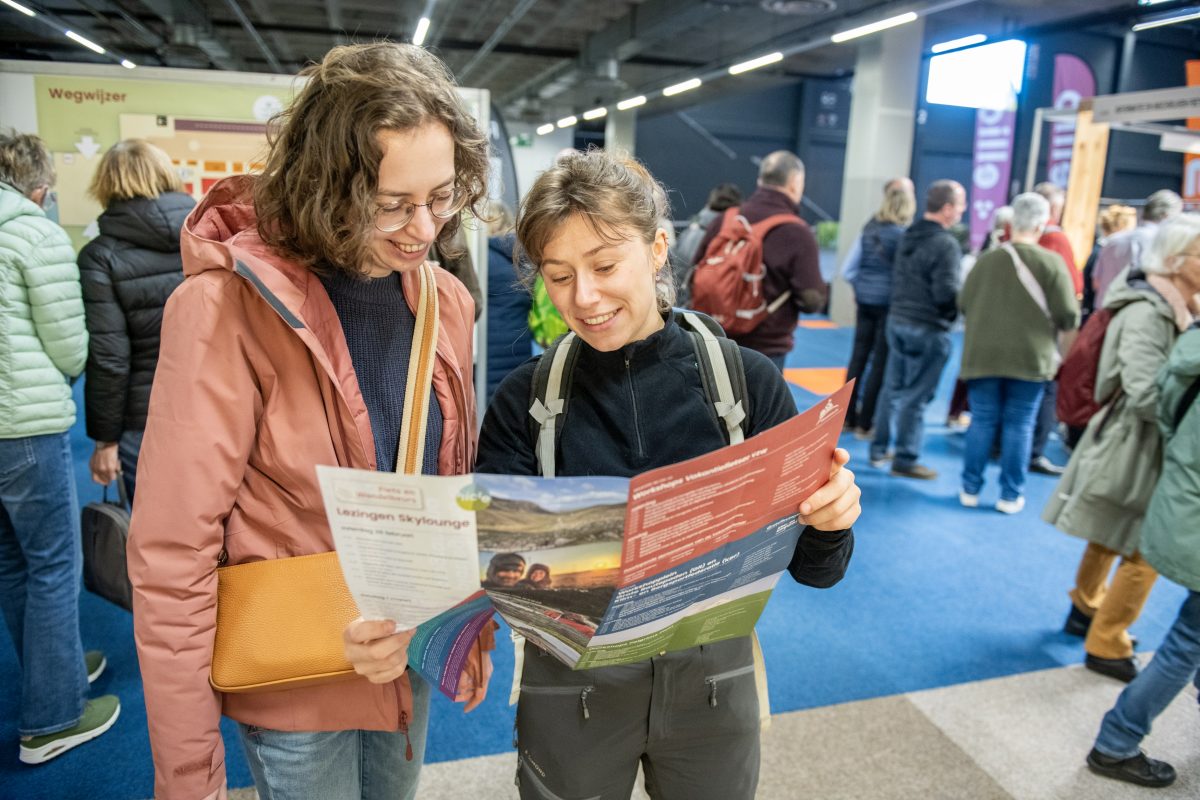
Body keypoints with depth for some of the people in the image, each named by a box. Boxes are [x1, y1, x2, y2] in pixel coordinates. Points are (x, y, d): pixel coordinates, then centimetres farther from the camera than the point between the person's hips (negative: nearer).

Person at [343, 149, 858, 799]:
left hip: (711, 675, 1)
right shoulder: (525, 400, -11)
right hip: (572, 686, 0)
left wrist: (829, 517, -28)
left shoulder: (746, 381, -11)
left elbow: (812, 568, -7)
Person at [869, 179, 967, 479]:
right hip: (928, 329, -8)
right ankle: (905, 459, 7)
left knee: (892, 388, 15)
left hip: (897, 320, 8)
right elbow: (946, 293, -20)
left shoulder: (908, 235, 8)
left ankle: (878, 449, 22)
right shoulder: (945, 244, -17)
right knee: (916, 396, 0)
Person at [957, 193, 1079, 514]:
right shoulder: (1051, 262, -9)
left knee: (982, 421, 10)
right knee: (1019, 426, 8)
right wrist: (1051, 322, 12)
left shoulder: (987, 259, -3)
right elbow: (1069, 316, -9)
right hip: (1030, 358, -1)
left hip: (983, 356, 2)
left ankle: (970, 488, 16)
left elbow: (963, 302, 3)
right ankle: (1011, 494, 14)